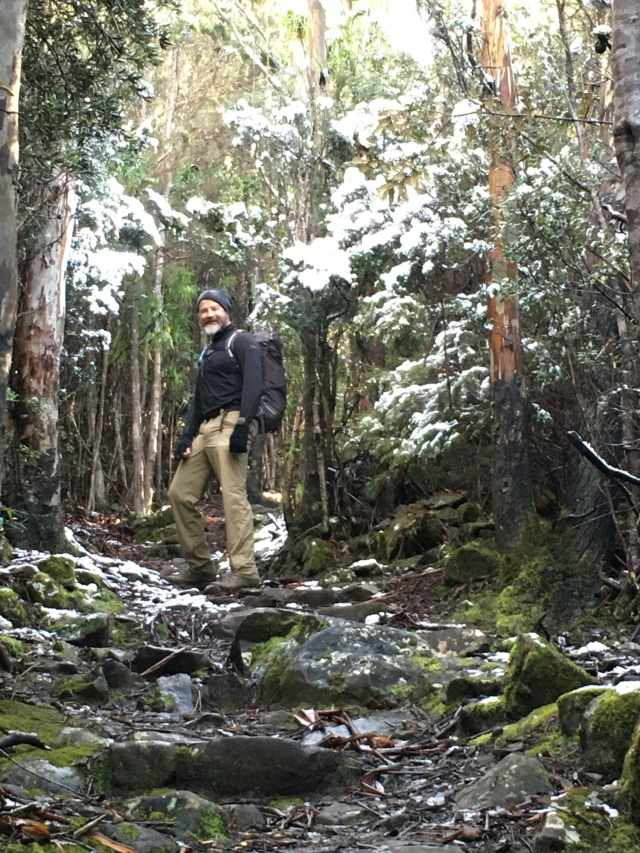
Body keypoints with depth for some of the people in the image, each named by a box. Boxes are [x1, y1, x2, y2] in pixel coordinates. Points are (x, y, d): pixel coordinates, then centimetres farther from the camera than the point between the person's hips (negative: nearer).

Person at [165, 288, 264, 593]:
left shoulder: (241, 341, 2)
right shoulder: (207, 353, 28)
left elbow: (253, 383, -11)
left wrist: (242, 425, -22)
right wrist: (186, 435, 14)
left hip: (228, 424, -9)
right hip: (204, 429, 9)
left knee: (233, 494, -17)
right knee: (180, 493, 5)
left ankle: (244, 570, -21)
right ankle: (200, 566, 9)